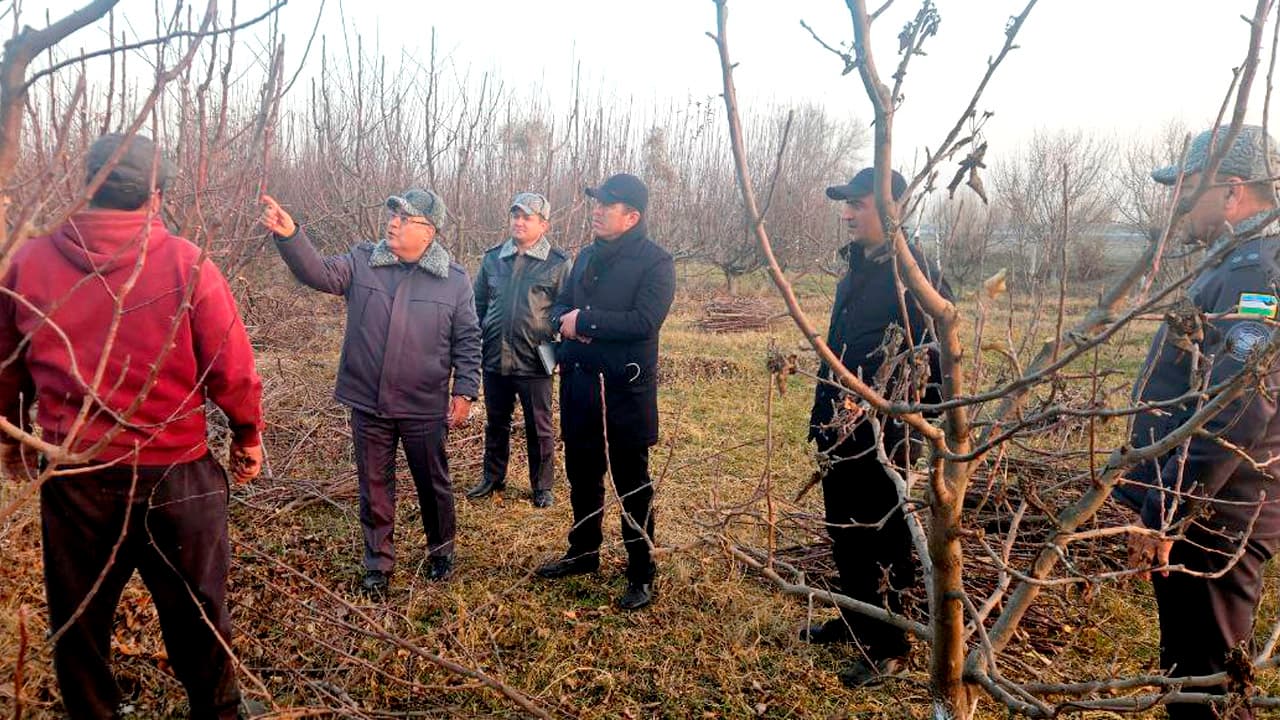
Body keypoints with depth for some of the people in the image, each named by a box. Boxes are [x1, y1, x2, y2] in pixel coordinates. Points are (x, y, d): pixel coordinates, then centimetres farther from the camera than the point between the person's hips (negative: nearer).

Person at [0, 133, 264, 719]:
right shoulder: (187, 263, -13)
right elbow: (232, 370, -11)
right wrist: (248, 435, 6)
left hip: (73, 474, 3)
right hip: (174, 472, -2)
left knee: (78, 619, 20)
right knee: (195, 612, 14)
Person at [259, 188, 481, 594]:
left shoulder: (454, 279, -4)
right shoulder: (362, 263, 0)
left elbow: (467, 341, -1)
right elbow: (320, 274, -15)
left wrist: (464, 391, -6)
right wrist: (289, 236, -30)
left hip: (425, 408, -1)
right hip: (368, 404, 2)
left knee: (433, 484, 14)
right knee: (374, 488, 13)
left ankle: (441, 550, 38)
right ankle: (379, 563, 31)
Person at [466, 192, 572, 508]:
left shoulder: (559, 263, -5)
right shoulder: (493, 258, 7)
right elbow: (478, 304, 14)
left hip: (534, 363, -4)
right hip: (494, 360, 4)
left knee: (539, 429, 9)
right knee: (495, 424, 18)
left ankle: (542, 486, 25)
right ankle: (493, 477, 36)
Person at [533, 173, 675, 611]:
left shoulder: (655, 262, -11)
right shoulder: (588, 256, 12)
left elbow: (644, 321, -23)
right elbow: (560, 305, 15)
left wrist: (584, 321, -18)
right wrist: (564, 320, -9)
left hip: (625, 389, -7)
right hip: (578, 383, 7)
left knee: (632, 483, 3)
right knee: (582, 474, 19)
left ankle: (641, 573, 16)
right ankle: (583, 552, 37)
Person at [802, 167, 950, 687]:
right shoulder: (856, 266, 11)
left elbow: (933, 358, -19)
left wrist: (916, 426, -18)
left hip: (883, 432, -9)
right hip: (840, 425, 9)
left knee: (883, 538, 5)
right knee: (843, 529, 20)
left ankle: (889, 647, 21)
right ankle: (854, 619, 39)